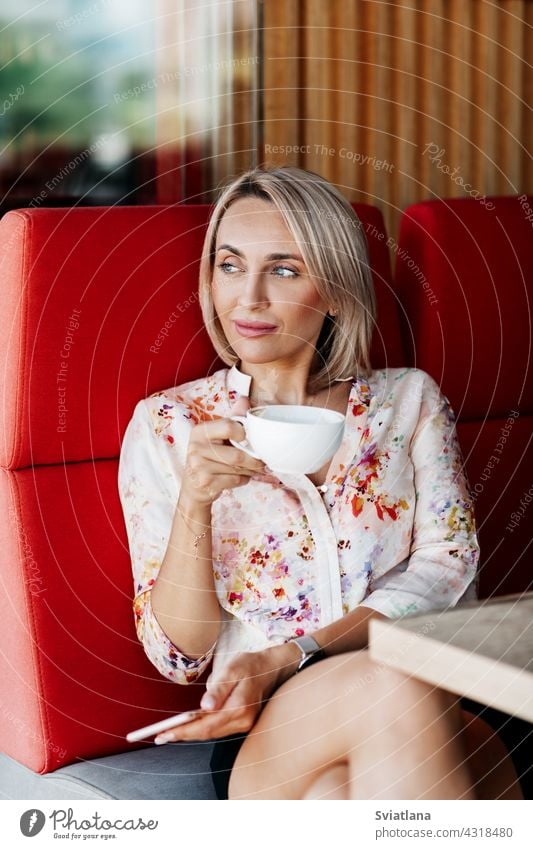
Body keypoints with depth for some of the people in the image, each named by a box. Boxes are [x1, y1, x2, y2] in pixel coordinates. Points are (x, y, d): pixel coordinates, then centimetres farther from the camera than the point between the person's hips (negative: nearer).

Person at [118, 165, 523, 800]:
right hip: (264, 741, 0)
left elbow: (448, 562, 0)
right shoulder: (166, 426, 8)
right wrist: (194, 503, -15)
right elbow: (179, 655, 4)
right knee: (392, 684, -34)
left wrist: (289, 658, -12)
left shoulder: (408, 399, 13)